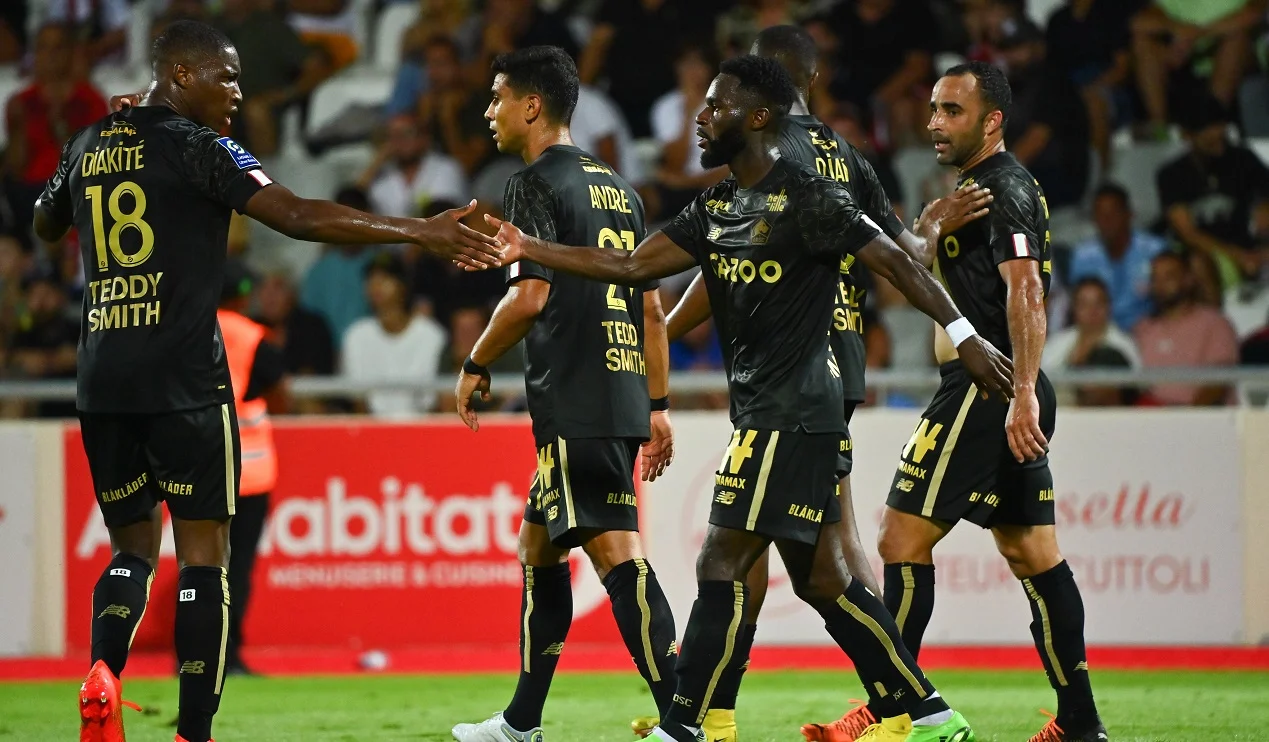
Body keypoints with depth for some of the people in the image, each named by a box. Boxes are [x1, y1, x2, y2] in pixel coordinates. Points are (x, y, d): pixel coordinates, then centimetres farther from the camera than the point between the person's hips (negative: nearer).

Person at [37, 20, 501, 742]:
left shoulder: (88, 146, 12)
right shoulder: (195, 146, -7)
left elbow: (47, 225, 32)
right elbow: (296, 216, -18)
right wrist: (420, 231, -18)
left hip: (103, 380, 6)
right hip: (185, 383, -6)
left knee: (134, 547, 15)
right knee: (204, 553, 2)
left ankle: (103, 670, -13)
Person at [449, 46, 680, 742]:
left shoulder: (535, 184, -6)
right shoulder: (617, 187, 19)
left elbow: (530, 296, -16)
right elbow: (651, 307, 19)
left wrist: (476, 366, -2)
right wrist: (657, 407, 21)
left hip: (574, 404, -9)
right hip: (623, 397, 9)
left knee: (615, 549, -14)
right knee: (537, 546, 19)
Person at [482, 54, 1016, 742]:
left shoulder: (808, 198, -12)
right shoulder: (715, 207, 13)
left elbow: (894, 260, -12)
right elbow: (631, 265, 11)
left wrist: (964, 335, -15)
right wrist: (528, 250, 3)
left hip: (790, 413, -9)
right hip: (760, 413, 9)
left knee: (721, 565, -10)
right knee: (820, 579, 11)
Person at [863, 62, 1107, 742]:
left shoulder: (1002, 189, -12)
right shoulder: (990, 187, 20)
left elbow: (1025, 290, -24)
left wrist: (1020, 395, -31)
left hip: (985, 390, -11)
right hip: (1011, 396, 11)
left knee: (902, 538, -9)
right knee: (1031, 555, 9)